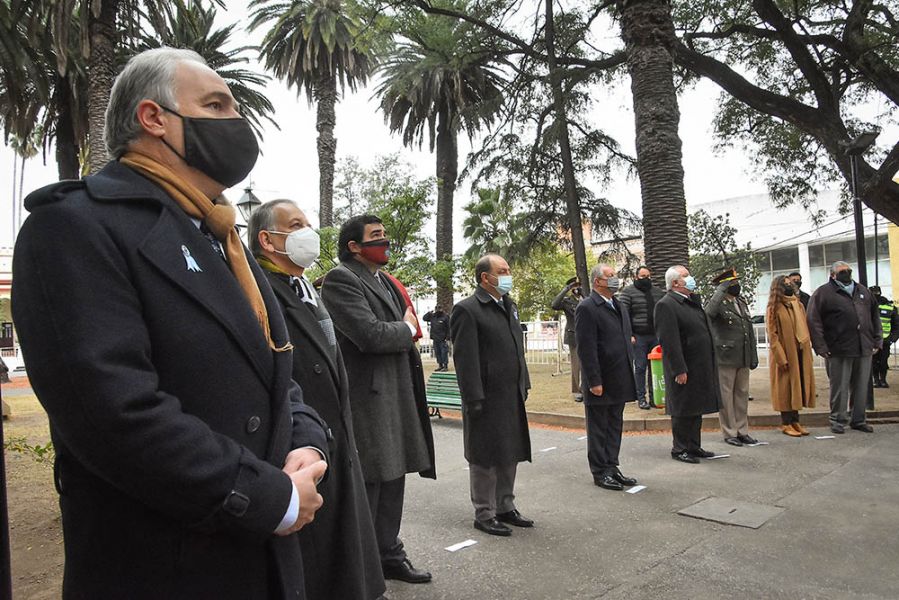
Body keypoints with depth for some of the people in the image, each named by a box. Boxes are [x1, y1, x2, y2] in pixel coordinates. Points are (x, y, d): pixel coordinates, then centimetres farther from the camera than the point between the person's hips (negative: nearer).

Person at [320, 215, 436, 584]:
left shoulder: (386, 281, 17)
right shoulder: (340, 279, -12)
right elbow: (370, 334, -23)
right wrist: (407, 329, -7)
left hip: (397, 397, 9)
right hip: (365, 398, -9)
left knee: (393, 479, 17)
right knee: (365, 485, 2)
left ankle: (388, 555, 33)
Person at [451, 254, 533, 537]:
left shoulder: (510, 306, 14)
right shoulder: (467, 310, -13)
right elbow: (465, 358, -18)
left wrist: (523, 385, 16)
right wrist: (474, 399, -20)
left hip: (512, 396, 8)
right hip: (486, 398, -8)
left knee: (510, 454, 17)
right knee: (485, 459, 4)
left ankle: (505, 507, 32)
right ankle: (484, 514, 19)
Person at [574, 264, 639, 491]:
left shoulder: (620, 307, 14)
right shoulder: (587, 308, -13)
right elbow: (586, 349, -17)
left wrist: (629, 373, 14)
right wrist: (594, 382, -19)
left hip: (620, 382, 8)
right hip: (601, 383, -8)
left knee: (615, 427, 16)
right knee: (598, 429, 5)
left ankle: (612, 467, 27)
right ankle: (600, 472, 16)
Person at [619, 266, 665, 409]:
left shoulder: (658, 292, 12)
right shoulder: (628, 292, -2)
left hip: (656, 336, 4)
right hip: (638, 337, -4)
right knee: (640, 367, 0)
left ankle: (654, 396, 17)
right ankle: (641, 398, 8)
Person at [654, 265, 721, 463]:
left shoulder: (692, 301, 14)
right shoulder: (666, 305, -16)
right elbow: (668, 341, -21)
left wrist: (709, 365, 17)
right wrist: (679, 370, -22)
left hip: (701, 369, 9)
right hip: (684, 370, -9)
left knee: (696, 410, 16)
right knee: (683, 412, 2)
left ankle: (694, 447, 27)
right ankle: (680, 449, 14)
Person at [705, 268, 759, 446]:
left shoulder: (741, 303, 14)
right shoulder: (717, 303, -9)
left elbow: (750, 331, 17)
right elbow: (710, 311, -36)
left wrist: (753, 356, 13)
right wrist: (721, 289, -26)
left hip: (743, 359, 7)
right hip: (725, 358, -7)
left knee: (742, 395, 13)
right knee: (726, 396, 2)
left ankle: (742, 431, 23)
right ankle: (730, 433, 11)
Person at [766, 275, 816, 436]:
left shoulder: (799, 305, 12)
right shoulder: (773, 308, -8)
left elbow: (805, 330, 14)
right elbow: (772, 336, -13)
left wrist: (809, 353, 7)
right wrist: (781, 358, -17)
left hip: (801, 354, 6)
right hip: (784, 355, -6)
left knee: (798, 387, 10)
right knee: (785, 388, 0)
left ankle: (795, 421, 19)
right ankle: (786, 423, 9)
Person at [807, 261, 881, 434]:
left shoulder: (863, 291, 17)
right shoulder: (823, 293, -2)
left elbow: (875, 316, 19)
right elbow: (814, 321, -8)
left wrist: (877, 341, 11)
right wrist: (821, 347, -12)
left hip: (864, 349, 5)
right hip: (839, 350, -5)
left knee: (861, 386, 10)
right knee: (840, 387, 0)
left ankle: (858, 420, 22)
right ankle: (838, 420, 12)